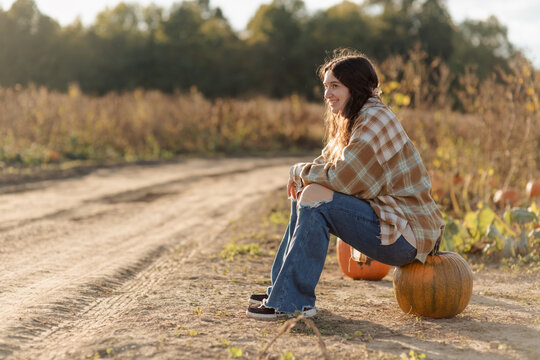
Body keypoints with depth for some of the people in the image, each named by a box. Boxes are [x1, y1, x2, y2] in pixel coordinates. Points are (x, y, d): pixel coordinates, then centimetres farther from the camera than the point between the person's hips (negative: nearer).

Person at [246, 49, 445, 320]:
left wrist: (300, 171, -7)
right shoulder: (353, 120, 14)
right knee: (303, 195, 10)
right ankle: (283, 288, 13)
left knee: (315, 197, -22)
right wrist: (302, 178, -7)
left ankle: (293, 302, -17)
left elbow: (341, 177, -24)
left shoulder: (375, 119, -17)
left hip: (406, 236, -10)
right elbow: (328, 163, 15)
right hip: (386, 217, 10)